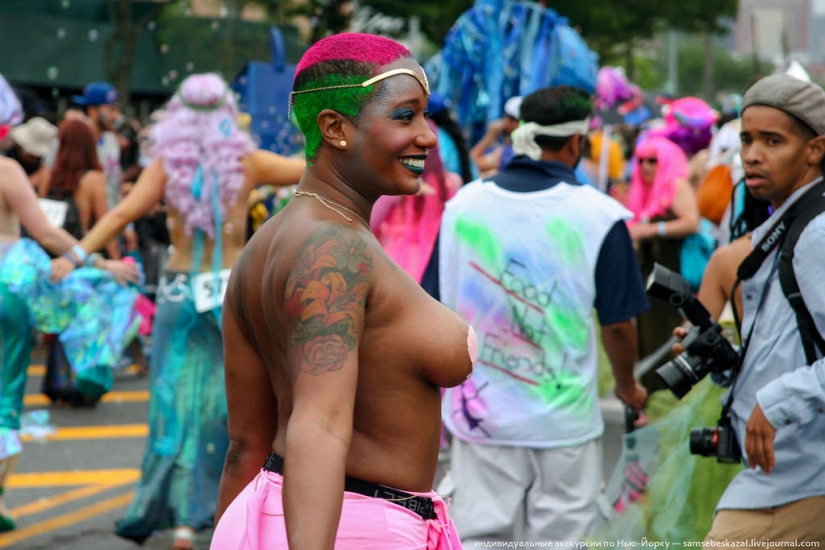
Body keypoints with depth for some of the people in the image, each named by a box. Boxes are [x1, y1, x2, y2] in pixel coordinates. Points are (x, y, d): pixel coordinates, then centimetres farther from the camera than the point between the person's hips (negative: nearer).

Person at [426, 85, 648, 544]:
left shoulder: (463, 204, 0)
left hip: (479, 415, 3)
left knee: (479, 535, 8)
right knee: (558, 536, 8)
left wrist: (443, 386, 21)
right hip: (563, 419, -3)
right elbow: (617, 323, -5)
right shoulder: (599, 214, -10)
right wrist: (628, 387, 14)